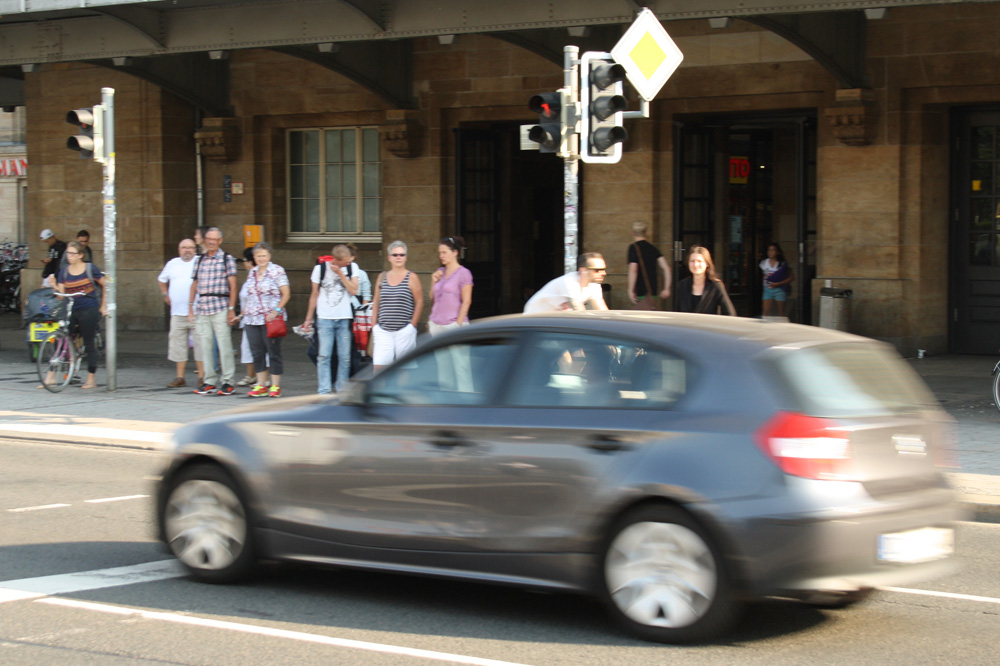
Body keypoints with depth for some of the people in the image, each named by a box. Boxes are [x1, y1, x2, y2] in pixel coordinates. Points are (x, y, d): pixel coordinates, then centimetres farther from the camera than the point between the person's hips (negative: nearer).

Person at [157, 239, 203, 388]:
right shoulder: (172, 264, 14)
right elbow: (162, 280, 30)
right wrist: (165, 295, 19)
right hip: (177, 313, 4)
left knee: (199, 343, -4)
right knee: (178, 344, 5)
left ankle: (202, 376, 2)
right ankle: (180, 377, 11)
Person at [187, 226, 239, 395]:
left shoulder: (227, 259, 2)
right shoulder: (199, 260, 15)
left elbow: (233, 286, -2)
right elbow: (194, 284, 18)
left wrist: (231, 309, -8)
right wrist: (190, 308, 12)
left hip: (220, 307, -4)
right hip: (202, 308, 5)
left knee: (224, 344, -6)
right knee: (204, 345, 4)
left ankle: (227, 381, 0)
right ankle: (209, 381, 10)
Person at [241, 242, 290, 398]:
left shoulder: (277, 271, -3)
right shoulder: (252, 272, 14)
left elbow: (286, 294, -6)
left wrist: (276, 310, -16)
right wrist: (245, 310, 11)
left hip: (271, 319, -6)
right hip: (252, 319, 6)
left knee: (273, 352, -1)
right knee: (257, 353, 7)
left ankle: (275, 386, 5)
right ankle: (260, 386, 14)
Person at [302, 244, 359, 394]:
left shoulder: (352, 268, 3)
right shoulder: (320, 268, 1)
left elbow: (354, 290, -8)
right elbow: (314, 294, 9)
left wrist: (340, 273, -12)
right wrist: (308, 318, 10)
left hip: (345, 318, 1)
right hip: (324, 318, -1)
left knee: (345, 357, 2)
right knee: (323, 356, -7)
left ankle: (342, 390, 12)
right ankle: (323, 391, -4)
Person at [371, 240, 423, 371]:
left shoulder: (411, 277, 1)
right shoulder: (382, 277, 12)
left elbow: (419, 302, 0)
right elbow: (376, 303, 15)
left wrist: (412, 325, -6)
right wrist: (374, 326, 9)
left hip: (404, 330, -3)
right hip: (383, 331, 3)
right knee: (378, 366, -8)